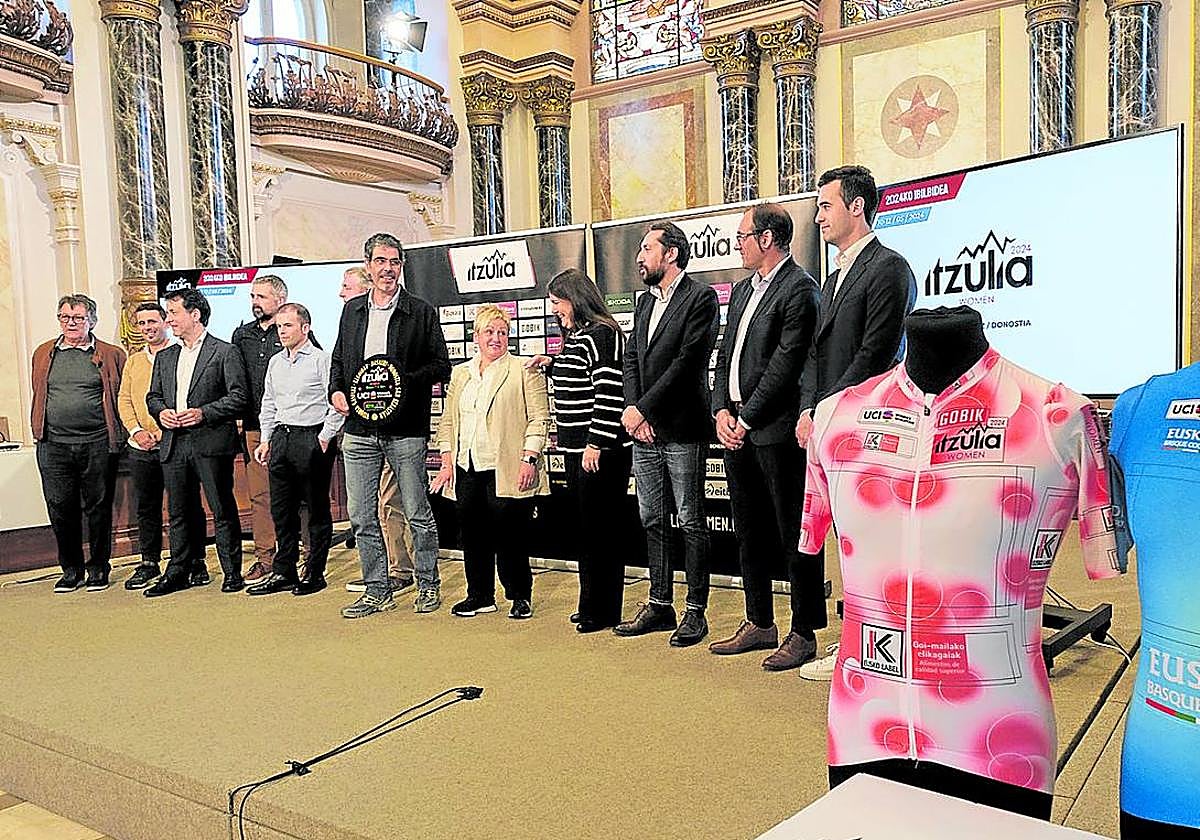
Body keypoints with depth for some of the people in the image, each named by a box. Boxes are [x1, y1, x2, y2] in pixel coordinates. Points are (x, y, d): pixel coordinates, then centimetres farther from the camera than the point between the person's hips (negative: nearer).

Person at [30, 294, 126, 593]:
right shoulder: (43, 354, 13)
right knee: (61, 510, 6)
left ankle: (98, 568, 17)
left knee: (98, 508, 4)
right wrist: (40, 430, 15)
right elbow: (38, 395, 21)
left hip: (97, 445, -3)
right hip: (54, 445, 3)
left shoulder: (111, 355, 4)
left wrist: (118, 434, 0)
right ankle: (71, 569, 20)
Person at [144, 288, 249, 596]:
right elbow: (152, 395, 23)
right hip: (173, 444, 6)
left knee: (222, 509, 0)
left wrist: (204, 413, -17)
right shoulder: (164, 357, 18)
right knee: (179, 512, 11)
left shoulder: (225, 351, -2)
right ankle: (181, 571, 20)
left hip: (212, 443, -6)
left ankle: (232, 571, 9)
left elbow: (239, 396, -8)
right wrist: (161, 411, 1)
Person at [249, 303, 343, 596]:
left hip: (313, 438, -7)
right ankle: (283, 572, 17)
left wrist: (324, 438, -12)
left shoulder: (321, 359, -6)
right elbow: (268, 404, 22)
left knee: (317, 510, 1)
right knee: (281, 510, 8)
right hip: (281, 438, 7)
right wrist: (266, 440, 14)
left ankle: (315, 573, 9)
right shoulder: (275, 362, 16)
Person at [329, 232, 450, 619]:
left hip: (405, 431, -4)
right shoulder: (352, 311, 13)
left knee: (418, 514, 4)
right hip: (359, 430, 4)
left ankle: (428, 585, 21)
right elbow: (338, 360, 22)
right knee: (361, 517, 7)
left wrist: (405, 381, -16)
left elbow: (442, 366, -2)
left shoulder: (421, 312, 0)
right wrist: (336, 391, 3)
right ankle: (377, 590, 20)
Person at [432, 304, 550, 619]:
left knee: (510, 535, -2)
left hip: (507, 471, -5)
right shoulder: (461, 374, 17)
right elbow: (448, 421, 18)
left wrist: (529, 459, -13)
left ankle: (520, 596, 14)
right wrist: (447, 462, 10)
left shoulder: (524, 371, 1)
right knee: (472, 533, 6)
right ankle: (479, 595, 20)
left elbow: (539, 418, -5)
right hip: (467, 469, 5)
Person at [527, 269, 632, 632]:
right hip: (577, 448, 10)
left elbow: (609, 394, -20)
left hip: (602, 451, -10)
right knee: (585, 525, 15)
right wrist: (552, 364, 15)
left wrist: (595, 445, -21)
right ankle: (591, 605, 26)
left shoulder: (602, 334, -13)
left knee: (600, 528, -1)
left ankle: (604, 611, 10)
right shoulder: (575, 336, 16)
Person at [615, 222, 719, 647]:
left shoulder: (700, 297, -6)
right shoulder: (645, 302, 18)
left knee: (690, 523, 0)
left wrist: (642, 409, -14)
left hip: (682, 431, -7)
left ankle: (695, 611, 9)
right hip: (645, 433, 8)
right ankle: (659, 605, 23)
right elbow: (630, 359, 13)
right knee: (652, 522, 13)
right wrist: (633, 412, -3)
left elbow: (688, 361, -15)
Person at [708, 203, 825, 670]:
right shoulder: (743, 290, 18)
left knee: (794, 535, 0)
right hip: (736, 428, 9)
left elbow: (785, 365, -15)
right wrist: (722, 410, 2)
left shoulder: (799, 289, -9)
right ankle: (760, 625, 27)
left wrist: (746, 419, -13)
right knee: (749, 535, 15)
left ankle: (804, 633, 11)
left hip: (777, 430, -9)